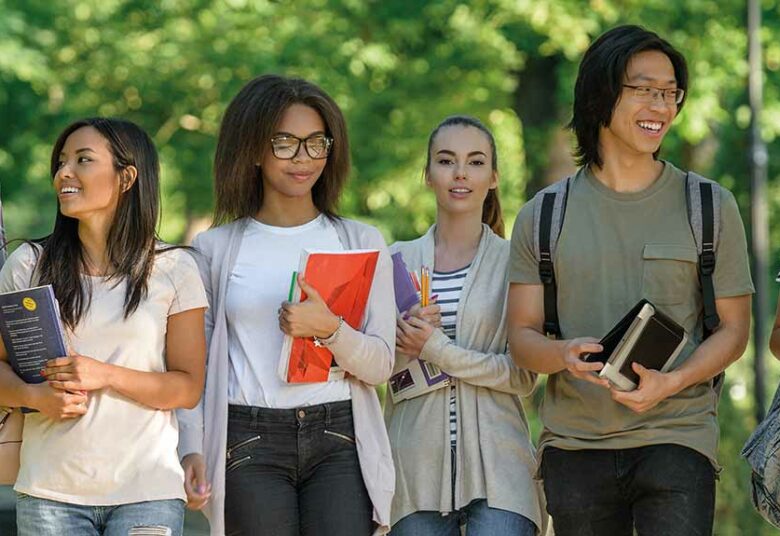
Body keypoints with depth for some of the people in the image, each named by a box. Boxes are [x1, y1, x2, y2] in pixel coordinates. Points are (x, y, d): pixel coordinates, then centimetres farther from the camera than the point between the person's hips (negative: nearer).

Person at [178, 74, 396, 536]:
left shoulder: (362, 243, 12)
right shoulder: (216, 250, 10)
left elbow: (380, 366, 6)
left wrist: (329, 328, -13)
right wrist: (192, 449, -7)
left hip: (338, 440, 1)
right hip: (249, 442, 0)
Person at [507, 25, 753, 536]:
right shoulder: (542, 217, 8)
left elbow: (733, 329, 4)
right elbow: (522, 336, 7)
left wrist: (670, 383, -14)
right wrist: (564, 355, -16)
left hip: (677, 434, -2)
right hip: (574, 443, 2)